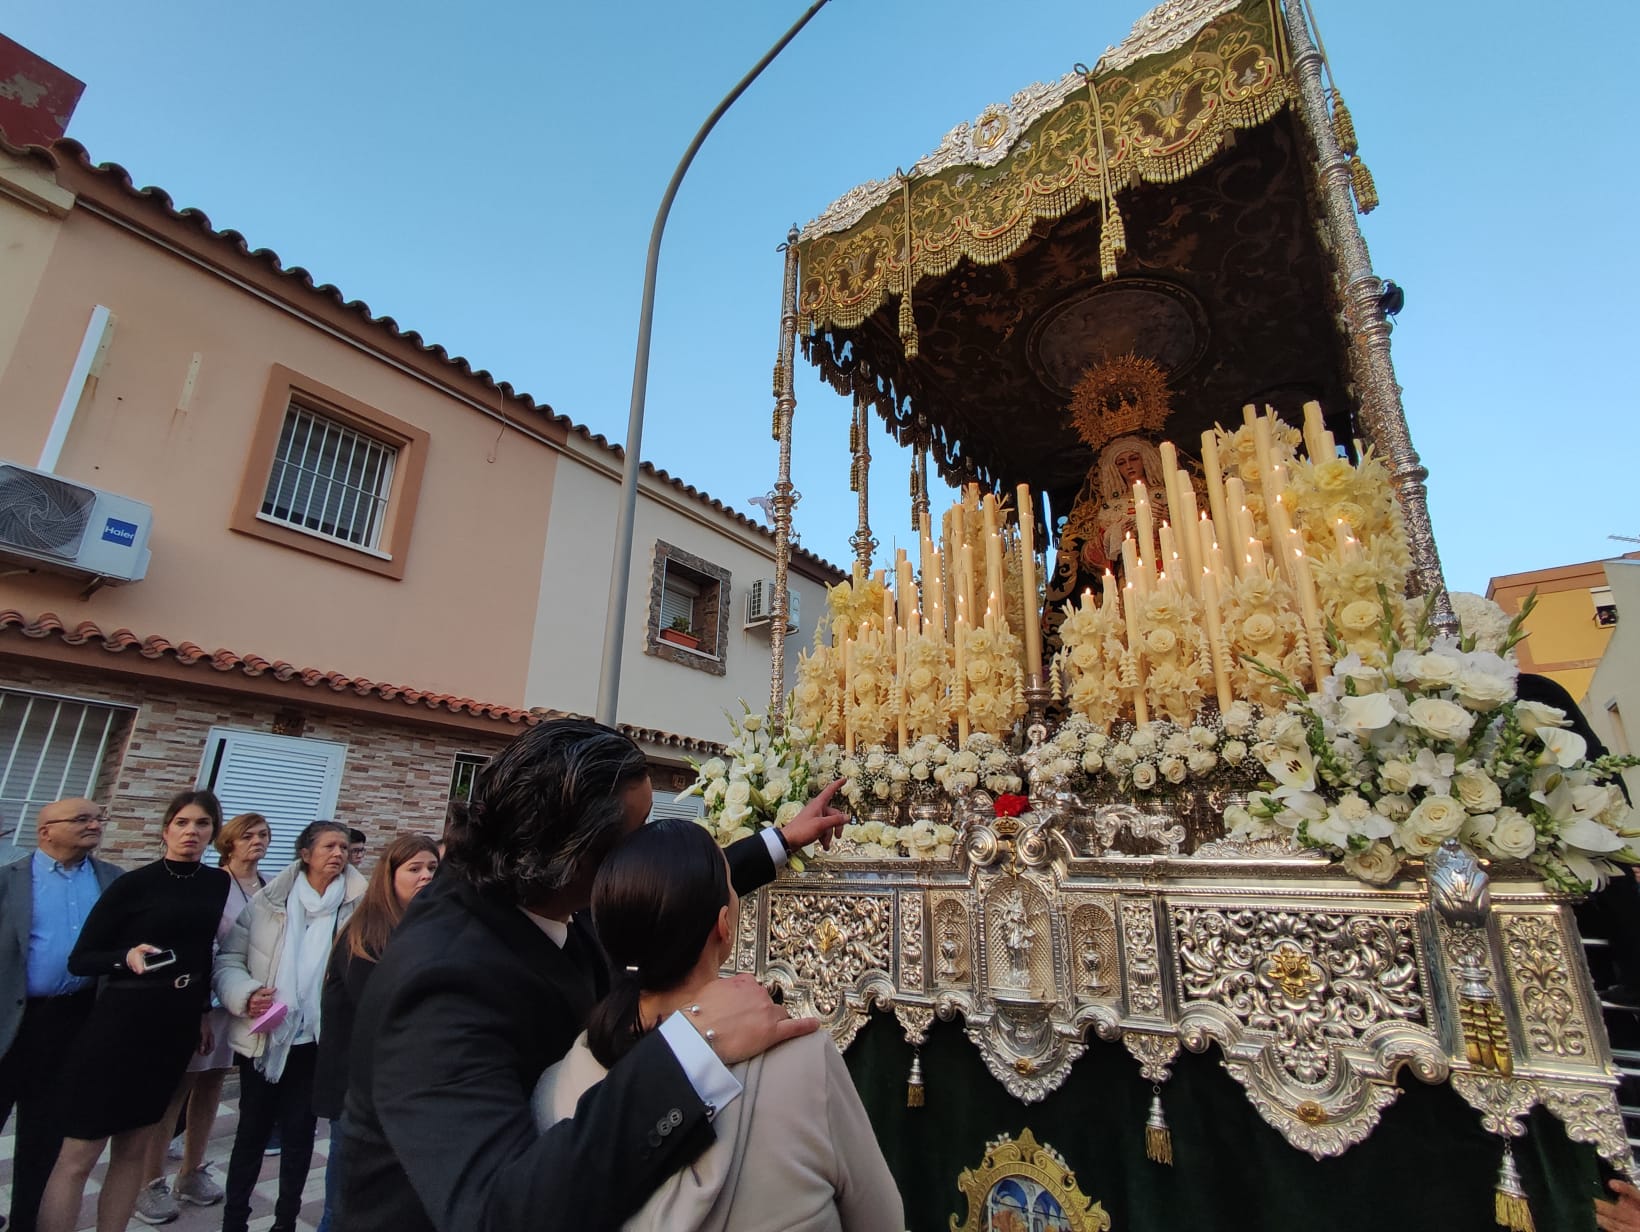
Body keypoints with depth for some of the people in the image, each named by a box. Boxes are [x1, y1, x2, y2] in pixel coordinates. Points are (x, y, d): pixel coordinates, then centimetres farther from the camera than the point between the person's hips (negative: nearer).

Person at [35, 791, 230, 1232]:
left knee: (135, 1147, 15)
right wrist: (126, 957, -25)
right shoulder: (133, 884, -10)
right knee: (79, 1154, 2)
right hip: (123, 1020, -4)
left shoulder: (219, 883, 3)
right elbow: (79, 959, -7)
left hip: (178, 1023, 5)